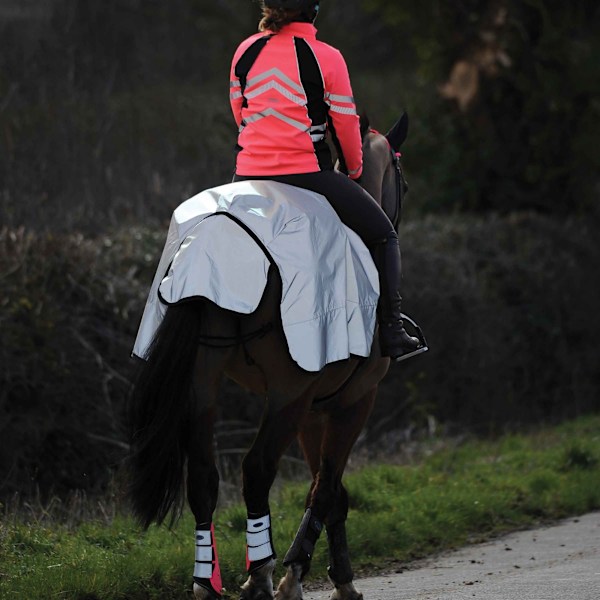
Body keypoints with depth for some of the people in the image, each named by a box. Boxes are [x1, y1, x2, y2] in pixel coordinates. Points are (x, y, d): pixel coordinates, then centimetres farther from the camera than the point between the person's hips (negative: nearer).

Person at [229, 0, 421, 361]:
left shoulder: (245, 51, 3)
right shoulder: (326, 58, -9)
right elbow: (346, 124, -4)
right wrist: (354, 169, 14)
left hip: (249, 171, 4)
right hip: (307, 173, -4)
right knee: (383, 235, 13)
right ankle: (392, 334, 5)